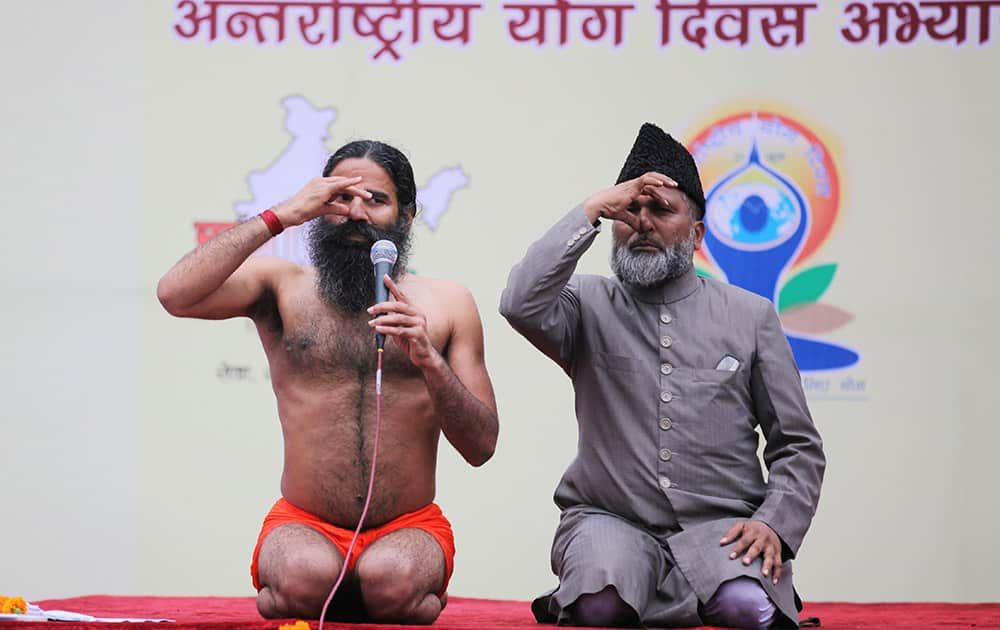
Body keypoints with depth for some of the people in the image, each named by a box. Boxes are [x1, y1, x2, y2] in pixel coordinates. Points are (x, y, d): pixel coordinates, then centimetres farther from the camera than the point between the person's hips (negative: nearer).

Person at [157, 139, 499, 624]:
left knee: (390, 582, -34)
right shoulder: (284, 286, 5)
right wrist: (281, 216, -13)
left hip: (408, 529, 0)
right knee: (304, 578, -34)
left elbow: (480, 448, 3)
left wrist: (429, 362, -15)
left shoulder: (446, 303, 7)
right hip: (305, 526, 0)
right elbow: (175, 295, -15)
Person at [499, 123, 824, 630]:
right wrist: (593, 208, -8)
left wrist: (774, 523, -9)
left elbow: (798, 446, 11)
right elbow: (522, 304, -16)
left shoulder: (750, 315, 11)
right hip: (611, 518, -1)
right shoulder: (591, 306, 9)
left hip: (719, 525, 1)